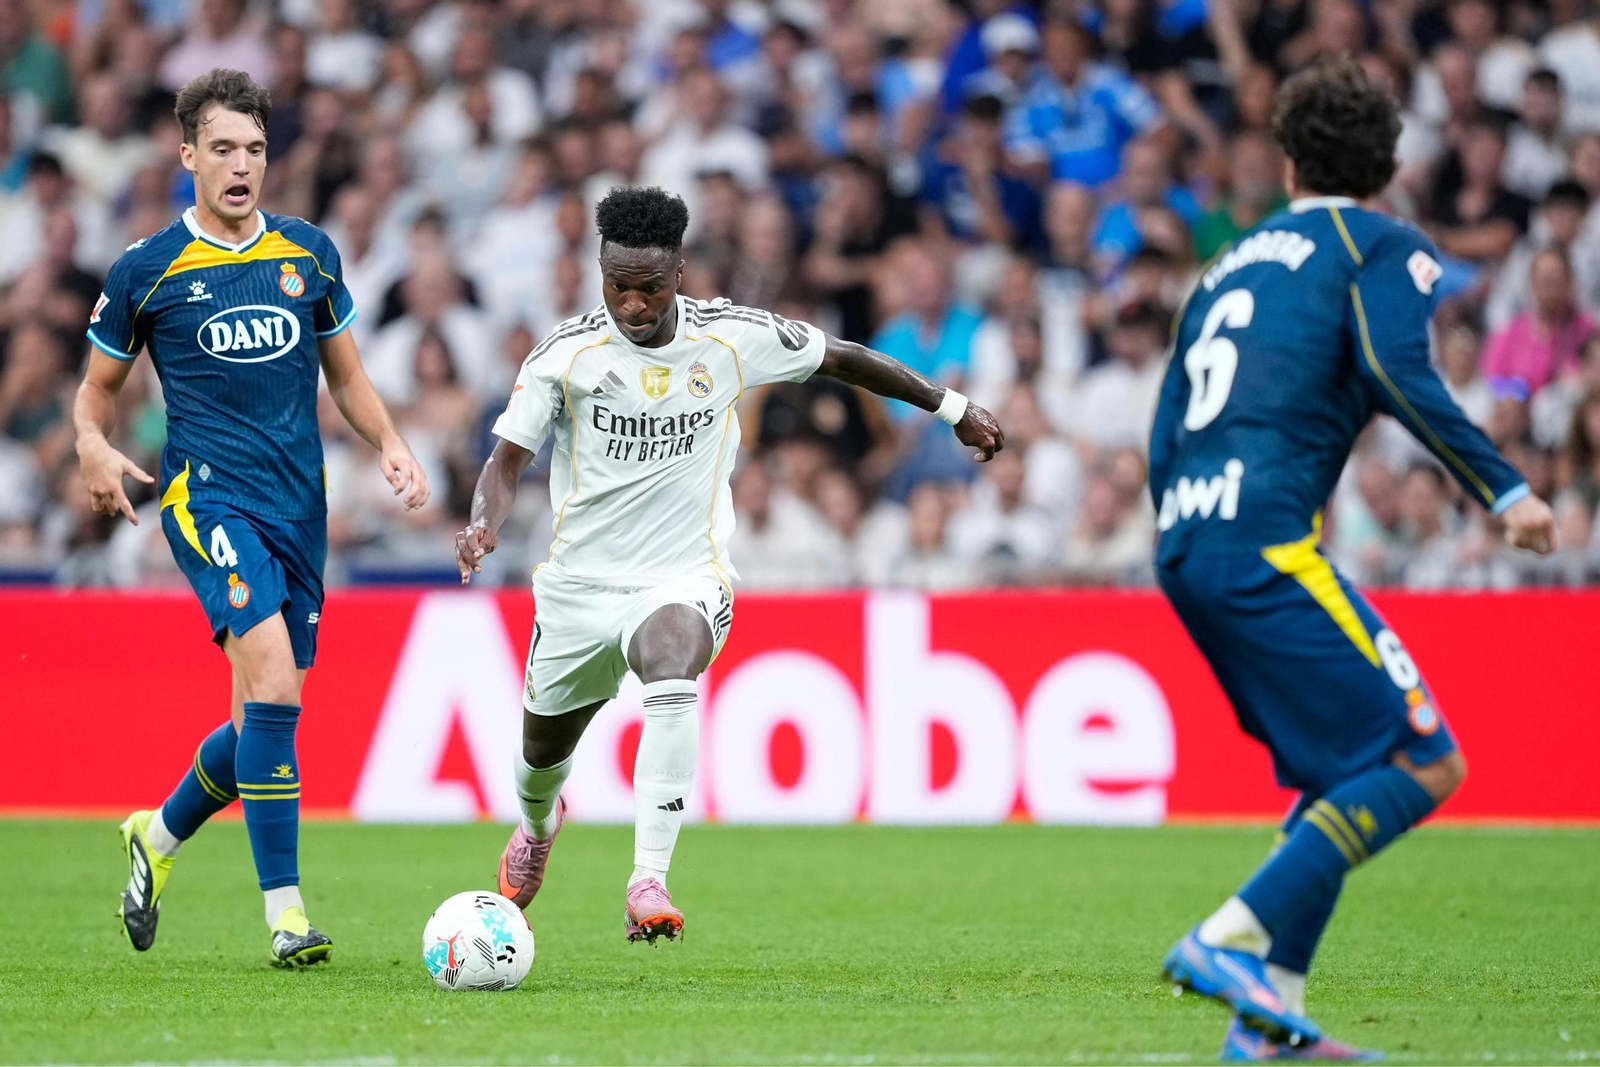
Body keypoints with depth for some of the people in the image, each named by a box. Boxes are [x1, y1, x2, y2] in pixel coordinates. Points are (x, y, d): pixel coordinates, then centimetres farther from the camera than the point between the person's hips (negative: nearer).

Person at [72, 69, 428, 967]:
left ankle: (160, 835, 36)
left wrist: (390, 444, 2)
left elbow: (346, 374, 20)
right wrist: (94, 448, -12)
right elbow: (97, 388, 10)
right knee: (273, 679, -23)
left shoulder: (311, 253, 11)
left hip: (299, 505, 5)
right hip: (207, 491, -5)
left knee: (268, 716, 8)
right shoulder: (147, 269, 1)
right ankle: (285, 910, -21)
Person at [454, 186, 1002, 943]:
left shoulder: (735, 338, -8)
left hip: (685, 577, -2)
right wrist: (484, 524, -30)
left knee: (669, 673, -37)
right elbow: (507, 459, -7)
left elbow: (841, 360, 8)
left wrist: (953, 408, 16)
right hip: (579, 582, 2)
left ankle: (648, 883, -40)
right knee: (543, 750, 18)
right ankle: (539, 823, 58)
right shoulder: (567, 353, -10)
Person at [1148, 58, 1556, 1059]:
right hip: (1264, 545, -8)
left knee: (1341, 779, 17)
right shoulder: (1384, 246, 5)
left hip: (1187, 552, 8)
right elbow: (1396, 372, -14)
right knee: (1423, 763, -6)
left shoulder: (1234, 263, 25)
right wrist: (1505, 489, -12)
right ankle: (1228, 940, -16)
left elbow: (1166, 435, 23)